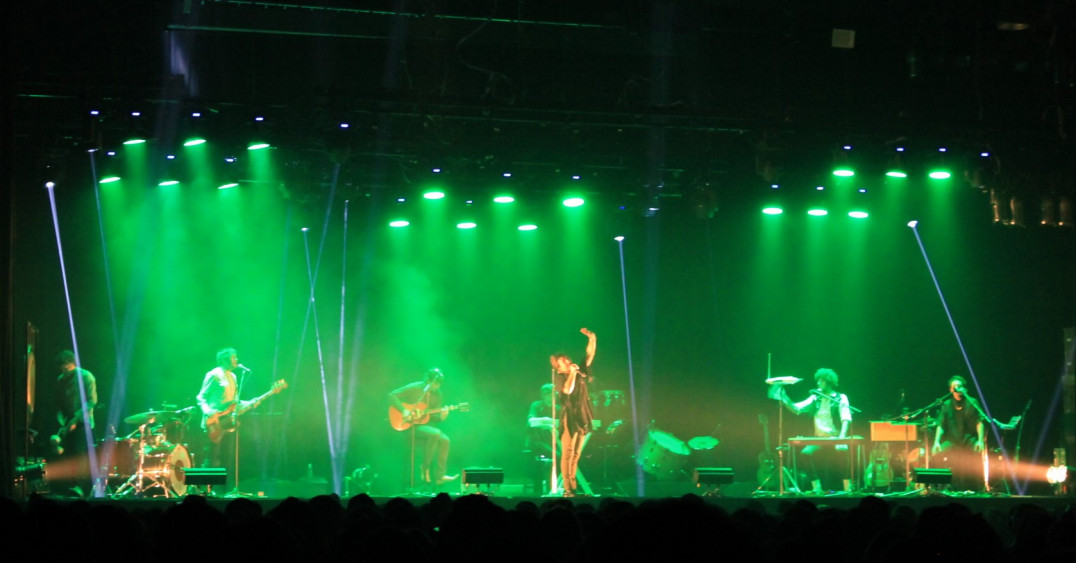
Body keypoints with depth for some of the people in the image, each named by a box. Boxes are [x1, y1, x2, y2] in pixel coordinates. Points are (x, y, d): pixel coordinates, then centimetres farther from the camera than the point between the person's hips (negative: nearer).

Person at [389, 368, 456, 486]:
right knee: (435, 434, -31)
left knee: (445, 440, -20)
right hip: (412, 425, -6)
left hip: (426, 423, 6)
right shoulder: (413, 388, -8)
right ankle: (425, 468, -19)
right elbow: (392, 396, -10)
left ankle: (439, 476, -18)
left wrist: (440, 417, -10)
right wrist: (403, 411, -20)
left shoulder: (436, 394, 9)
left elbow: (434, 416, 14)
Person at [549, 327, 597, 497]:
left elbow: (590, 355, 12)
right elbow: (568, 390, -20)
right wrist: (572, 373, -13)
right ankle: (568, 489, -12)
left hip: (583, 417, 6)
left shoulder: (580, 372, 14)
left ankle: (574, 488, 9)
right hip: (569, 417, -6)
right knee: (567, 454, -9)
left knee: (576, 454, 7)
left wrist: (592, 339, -1)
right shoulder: (560, 377, -2)